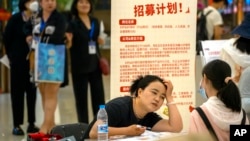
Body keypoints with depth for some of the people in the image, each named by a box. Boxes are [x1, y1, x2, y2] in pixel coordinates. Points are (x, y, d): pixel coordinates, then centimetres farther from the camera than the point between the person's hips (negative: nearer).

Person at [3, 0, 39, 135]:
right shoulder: (15, 19, -5)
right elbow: (6, 38, 1)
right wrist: (12, 55, 6)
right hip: (18, 61, -2)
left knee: (32, 91, 6)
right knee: (17, 91, 2)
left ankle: (31, 123, 13)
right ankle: (17, 125, 6)